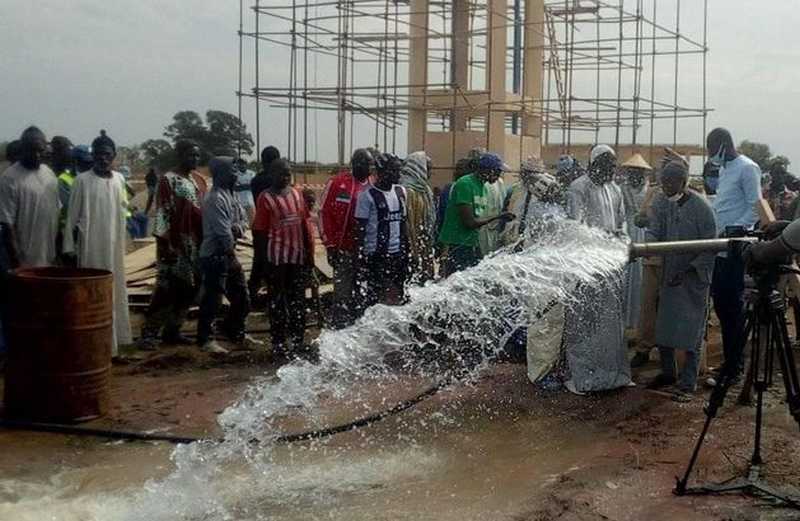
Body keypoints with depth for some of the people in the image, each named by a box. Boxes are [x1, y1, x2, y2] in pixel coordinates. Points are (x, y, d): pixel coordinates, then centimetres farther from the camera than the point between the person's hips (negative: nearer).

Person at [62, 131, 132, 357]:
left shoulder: (119, 179, 7)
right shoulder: (82, 181, -8)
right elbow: (72, 217, -7)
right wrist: (70, 247, -9)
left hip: (114, 246, 5)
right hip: (90, 246, -5)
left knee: (113, 291, 12)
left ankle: (113, 338, 22)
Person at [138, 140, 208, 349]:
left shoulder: (199, 180, 13)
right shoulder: (168, 180, -8)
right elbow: (162, 214, -12)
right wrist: (164, 243, -18)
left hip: (196, 243, 7)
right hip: (175, 244, -7)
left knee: (189, 290, 9)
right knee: (167, 290, -9)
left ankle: (172, 330, 18)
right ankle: (149, 333, -3)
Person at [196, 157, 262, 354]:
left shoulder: (230, 195, 12)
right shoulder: (216, 199, -18)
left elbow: (242, 219, 17)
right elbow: (223, 233, -21)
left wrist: (238, 227, -7)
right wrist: (232, 255, -10)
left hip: (228, 255, 10)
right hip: (215, 256, -10)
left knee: (241, 298, 15)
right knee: (212, 300, -2)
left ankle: (237, 334, 28)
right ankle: (205, 339, 8)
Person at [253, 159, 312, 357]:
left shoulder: (297, 194, 10)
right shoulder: (266, 198, -8)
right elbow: (260, 231, -8)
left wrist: (309, 251, 11)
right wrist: (263, 257, -11)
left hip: (298, 255, 6)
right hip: (276, 257, -6)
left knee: (298, 300, 11)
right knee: (277, 300, 3)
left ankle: (297, 340, 21)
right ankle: (279, 342, 10)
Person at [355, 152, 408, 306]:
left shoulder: (400, 192, 11)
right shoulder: (368, 195, -9)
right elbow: (361, 228, -9)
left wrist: (407, 249, 14)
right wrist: (361, 256, -12)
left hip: (398, 253, 7)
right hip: (376, 254, -6)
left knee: (398, 295, 11)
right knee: (372, 296, -3)